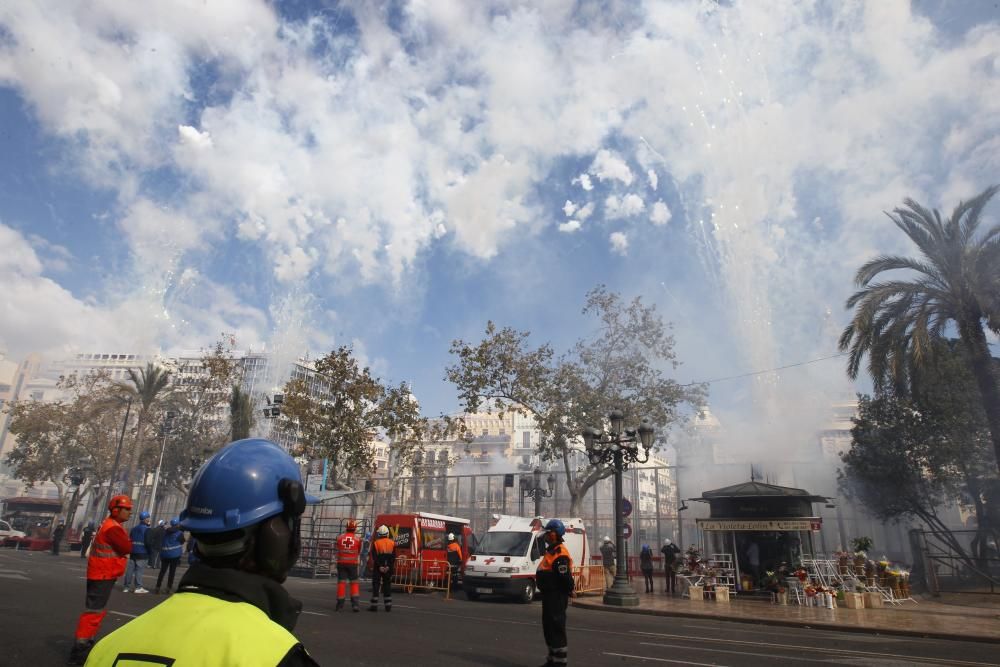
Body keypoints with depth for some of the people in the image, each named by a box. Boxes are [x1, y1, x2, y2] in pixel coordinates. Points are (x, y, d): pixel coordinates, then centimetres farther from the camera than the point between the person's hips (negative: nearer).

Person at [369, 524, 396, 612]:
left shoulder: (376, 543, -5)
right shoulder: (392, 543, 3)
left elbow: (374, 557, -11)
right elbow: (393, 557, -2)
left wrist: (379, 566, -11)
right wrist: (389, 566, -5)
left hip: (378, 568, -3)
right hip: (388, 568, 3)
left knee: (376, 586, 4)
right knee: (387, 586, 11)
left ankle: (374, 605, 2)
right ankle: (388, 605, 12)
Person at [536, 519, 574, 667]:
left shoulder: (560, 554, -19)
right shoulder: (550, 551, 15)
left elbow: (565, 577, -24)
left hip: (557, 597, -11)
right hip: (549, 595, 11)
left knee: (556, 628, -5)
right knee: (548, 627, 18)